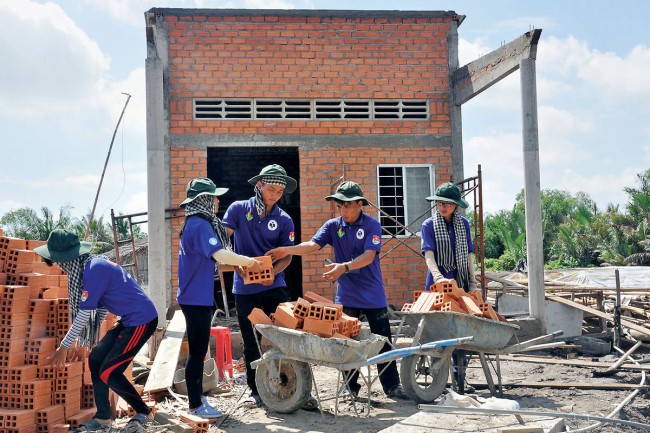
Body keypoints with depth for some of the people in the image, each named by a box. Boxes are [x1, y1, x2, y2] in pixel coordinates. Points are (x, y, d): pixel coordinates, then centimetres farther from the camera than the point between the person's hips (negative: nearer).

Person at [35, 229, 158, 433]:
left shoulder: (94, 270, -21)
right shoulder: (90, 265, 8)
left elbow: (85, 313, -18)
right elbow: (100, 304, 18)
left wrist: (64, 347, -9)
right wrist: (90, 336, 19)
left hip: (142, 320, -10)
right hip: (130, 319, 10)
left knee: (109, 372, -8)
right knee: (96, 359, 11)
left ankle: (143, 413, 9)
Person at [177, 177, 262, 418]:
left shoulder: (196, 223, 14)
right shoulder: (199, 225, -18)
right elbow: (221, 255, -30)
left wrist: (238, 263, 8)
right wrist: (250, 262, -17)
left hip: (197, 297, 10)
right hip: (196, 298, -10)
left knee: (198, 350, 15)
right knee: (197, 350, -2)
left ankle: (197, 399, 24)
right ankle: (195, 405, 6)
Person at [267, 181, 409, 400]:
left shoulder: (372, 225, -8)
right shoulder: (333, 225, 2)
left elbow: (369, 256, -21)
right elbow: (313, 245, -12)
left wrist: (344, 267, -37)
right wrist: (287, 250, -29)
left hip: (372, 294, -3)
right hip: (346, 295, 3)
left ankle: (392, 386, 12)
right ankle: (351, 387, 20)